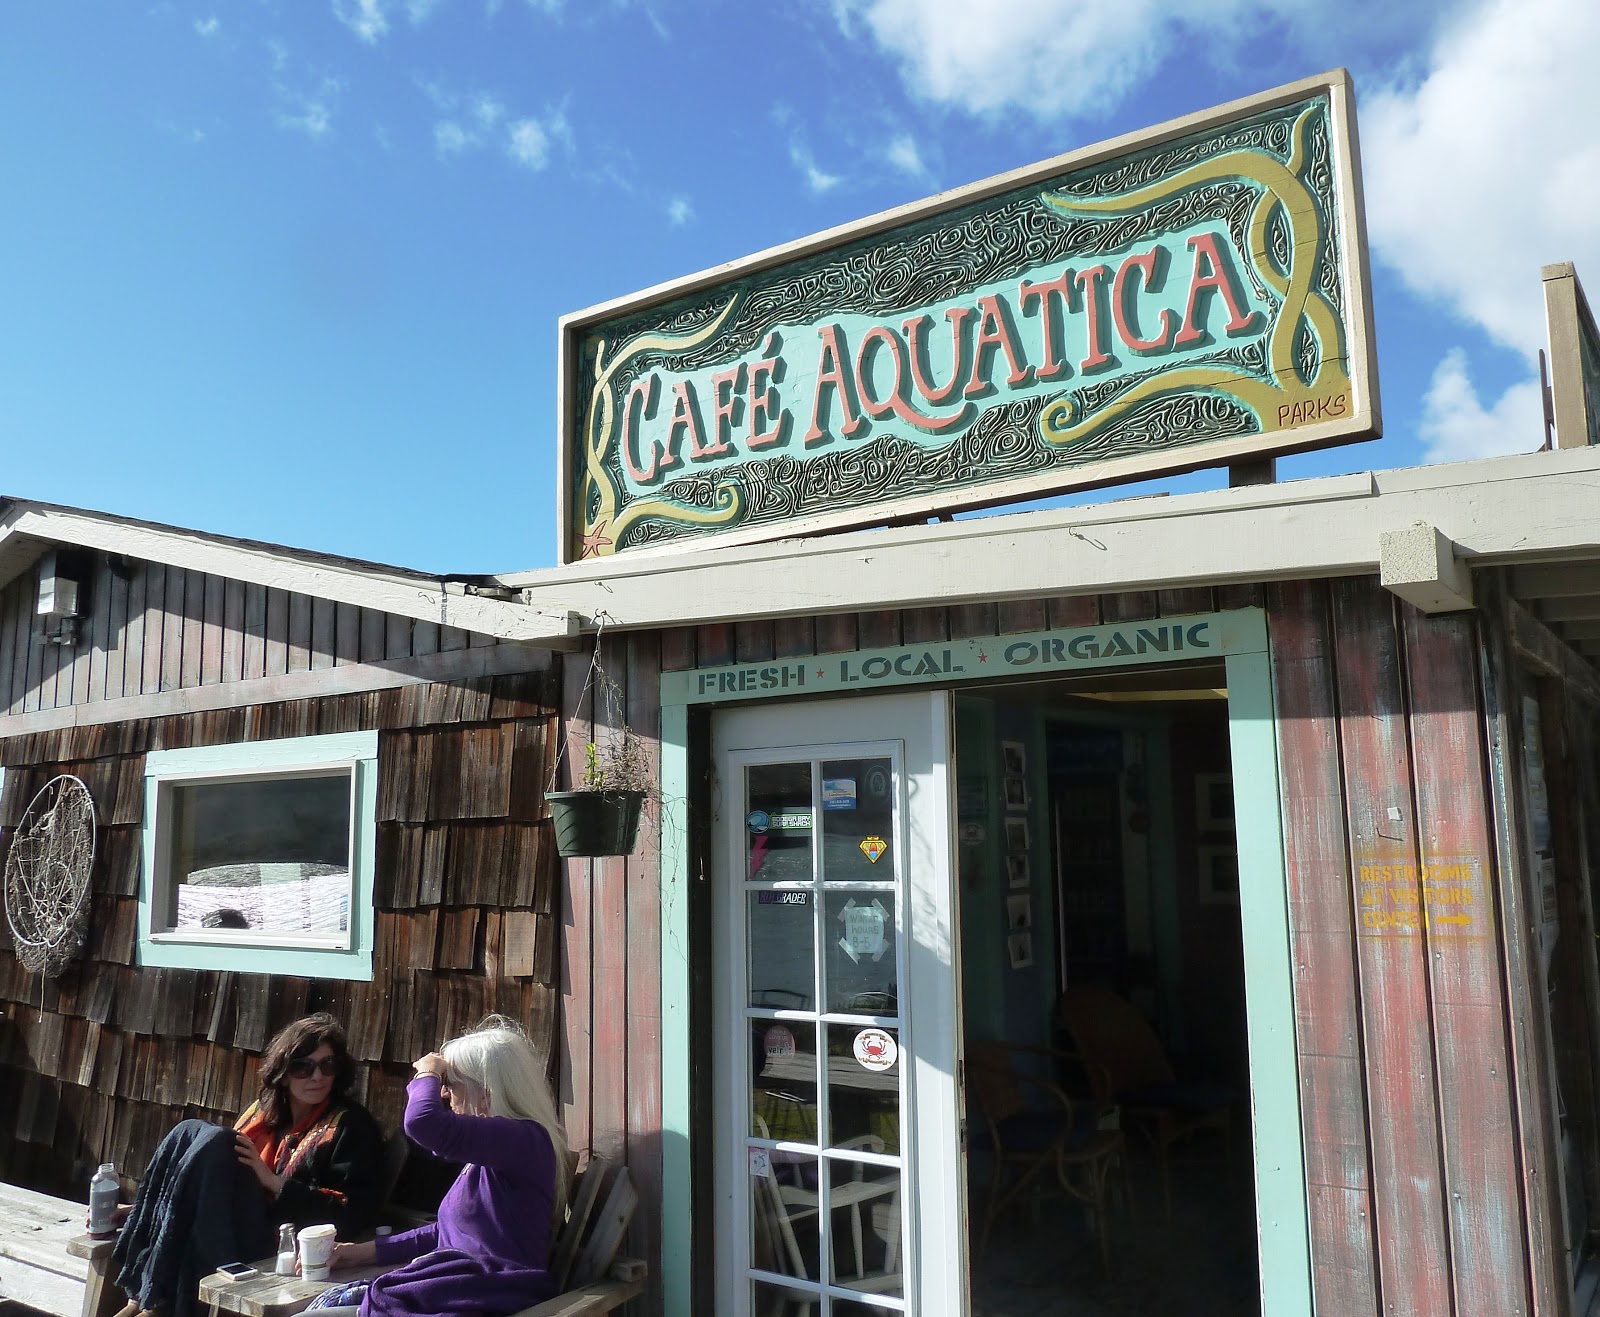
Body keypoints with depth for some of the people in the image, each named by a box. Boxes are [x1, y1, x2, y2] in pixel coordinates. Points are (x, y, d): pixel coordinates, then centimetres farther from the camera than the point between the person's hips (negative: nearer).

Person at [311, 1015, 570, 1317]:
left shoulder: (525, 1138, -15)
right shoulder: (495, 1144, 18)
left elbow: (423, 1123, -29)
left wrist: (427, 1075, -8)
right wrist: (368, 1251, 24)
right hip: (454, 1289, 10)